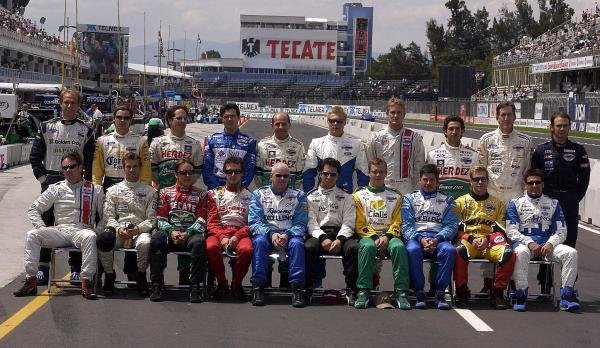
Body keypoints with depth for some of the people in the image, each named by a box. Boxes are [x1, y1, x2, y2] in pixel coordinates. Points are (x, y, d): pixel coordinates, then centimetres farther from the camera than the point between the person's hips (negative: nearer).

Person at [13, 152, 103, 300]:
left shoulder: (95, 190, 12)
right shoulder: (55, 189, 15)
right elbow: (33, 210, 16)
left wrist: (98, 230, -5)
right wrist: (42, 228, 0)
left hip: (82, 231, -2)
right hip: (59, 231, 2)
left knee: (90, 237, -39)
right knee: (32, 235, -24)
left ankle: (87, 283, -39)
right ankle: (31, 281, -25)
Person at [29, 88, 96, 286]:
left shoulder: (85, 131, 4)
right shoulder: (47, 127, 6)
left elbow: (91, 161, 2)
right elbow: (35, 155, 7)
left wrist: (86, 181, -7)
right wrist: (42, 177, -1)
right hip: (50, 181, 1)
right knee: (46, 223, 2)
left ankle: (76, 268, 8)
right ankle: (43, 267, 9)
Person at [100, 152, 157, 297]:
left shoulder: (149, 191, 13)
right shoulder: (113, 190, 17)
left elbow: (152, 219, 5)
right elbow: (109, 216, 8)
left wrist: (138, 228, -14)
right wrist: (118, 229, -12)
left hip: (141, 230, -1)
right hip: (118, 229, 1)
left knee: (144, 243, -38)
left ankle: (140, 276, -10)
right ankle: (109, 275, -9)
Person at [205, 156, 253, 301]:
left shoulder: (249, 196, 16)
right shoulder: (214, 194, 18)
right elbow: (212, 222, 9)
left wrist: (237, 236, -12)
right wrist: (222, 237, -11)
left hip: (241, 233, -1)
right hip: (219, 232, 1)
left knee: (246, 249, -36)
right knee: (210, 247, -35)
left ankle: (236, 283, -10)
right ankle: (222, 282, -11)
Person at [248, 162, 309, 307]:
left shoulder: (299, 196, 10)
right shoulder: (259, 194, 9)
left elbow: (300, 224, 2)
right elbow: (254, 222, -1)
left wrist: (287, 235, -19)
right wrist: (271, 234, -19)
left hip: (290, 234, 0)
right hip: (266, 233, 0)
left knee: (297, 243, -33)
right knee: (259, 241, -33)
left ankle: (297, 288, -32)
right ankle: (258, 287, -31)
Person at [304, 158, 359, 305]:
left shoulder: (345, 197, 16)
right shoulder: (311, 197, 16)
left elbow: (348, 223, 5)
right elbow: (311, 222, 3)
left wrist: (340, 239, -15)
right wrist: (323, 238, -16)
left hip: (341, 234, 0)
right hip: (319, 234, 0)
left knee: (353, 247, -32)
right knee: (309, 247, -34)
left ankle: (351, 290, -24)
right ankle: (309, 287, -24)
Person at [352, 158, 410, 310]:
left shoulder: (395, 197, 18)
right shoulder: (359, 196, 14)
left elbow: (397, 223, 8)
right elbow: (360, 224, 5)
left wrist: (386, 237, -10)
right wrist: (375, 238, -11)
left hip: (389, 236, 1)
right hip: (368, 236, -1)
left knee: (399, 246, -34)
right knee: (368, 246, -37)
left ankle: (401, 292, -33)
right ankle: (363, 292, -35)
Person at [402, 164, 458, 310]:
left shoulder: (446, 200, 19)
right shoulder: (410, 198, 18)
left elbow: (451, 225, 6)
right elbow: (406, 225, 6)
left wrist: (437, 239, -13)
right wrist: (420, 239, -14)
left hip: (439, 238, 1)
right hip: (416, 237, 0)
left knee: (449, 250, -34)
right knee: (412, 250, -36)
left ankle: (440, 293, -27)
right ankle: (419, 293, -27)